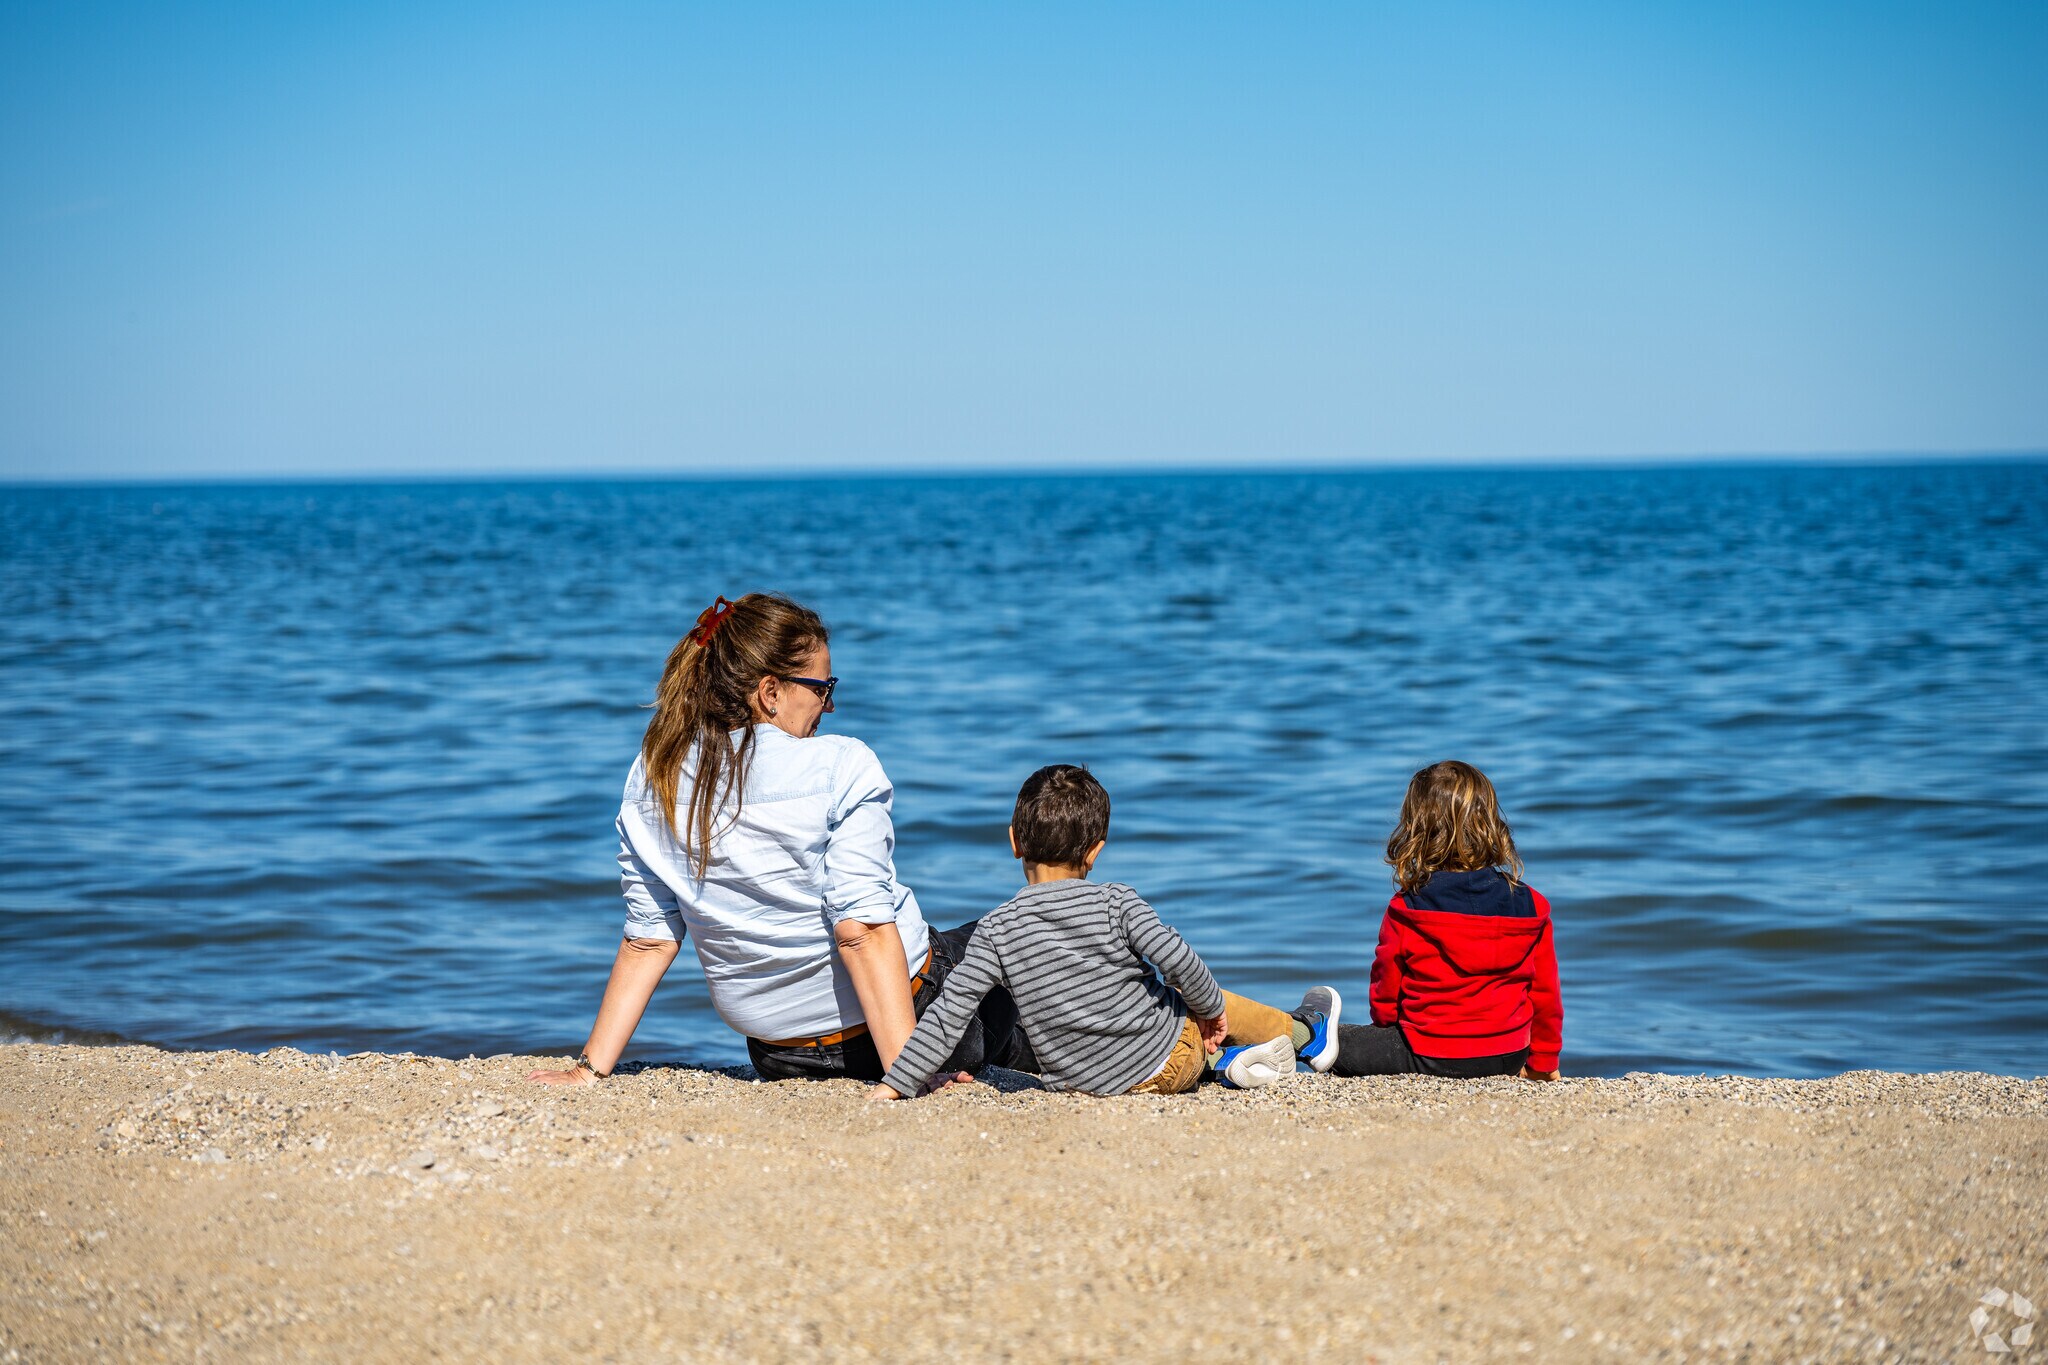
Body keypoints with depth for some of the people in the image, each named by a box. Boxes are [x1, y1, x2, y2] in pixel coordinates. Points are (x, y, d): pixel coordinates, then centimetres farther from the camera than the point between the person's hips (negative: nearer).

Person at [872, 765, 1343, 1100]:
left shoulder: (997, 929, -10)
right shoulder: (1116, 902, -16)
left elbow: (949, 1011, -12)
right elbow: (1176, 959, -20)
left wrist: (897, 1084, -7)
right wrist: (1211, 1006, 0)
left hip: (1078, 1079, 3)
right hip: (1165, 1064, -3)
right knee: (1214, 1005, 28)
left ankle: (1226, 1062, 18)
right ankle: (1307, 1036, 46)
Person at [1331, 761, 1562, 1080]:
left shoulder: (1406, 910, -12)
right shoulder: (1530, 906, -4)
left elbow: (1385, 993, 2)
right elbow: (1544, 992, 6)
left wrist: (1386, 1026, 25)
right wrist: (1543, 1062, 21)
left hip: (1430, 1057, -3)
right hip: (1507, 1059, 3)